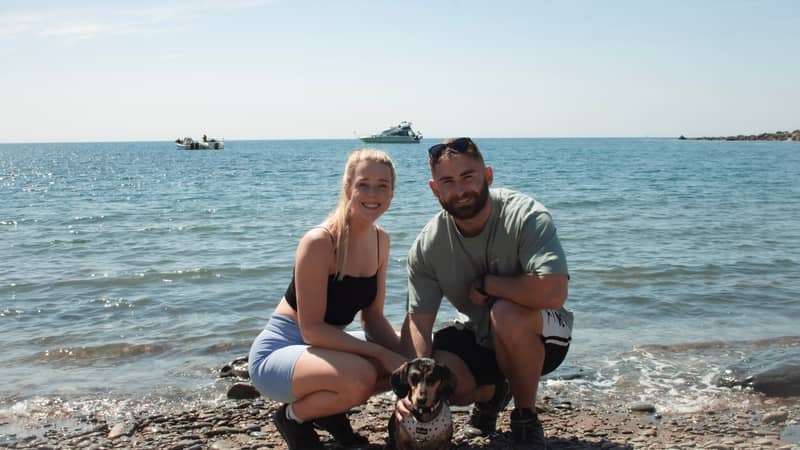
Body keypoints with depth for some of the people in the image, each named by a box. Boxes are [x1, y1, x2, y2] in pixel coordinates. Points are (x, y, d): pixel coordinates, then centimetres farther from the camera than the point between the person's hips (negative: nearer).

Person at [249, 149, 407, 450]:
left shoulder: (380, 239, 1)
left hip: (324, 346, 8)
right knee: (360, 377, -34)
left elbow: (373, 317, 4)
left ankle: (330, 409, 12)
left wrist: (403, 354, -14)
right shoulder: (319, 242, -23)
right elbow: (311, 328, -24)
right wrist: (381, 353, -25)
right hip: (278, 350, -8)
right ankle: (293, 415, -3)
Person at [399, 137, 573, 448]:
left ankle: (525, 417, -9)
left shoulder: (526, 216, -25)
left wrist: (485, 283, -25)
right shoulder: (427, 245, -12)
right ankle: (492, 393, 14)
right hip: (477, 338, 4)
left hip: (538, 337, -3)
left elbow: (553, 292, -39)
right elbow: (418, 321, -14)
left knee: (507, 312, -36)